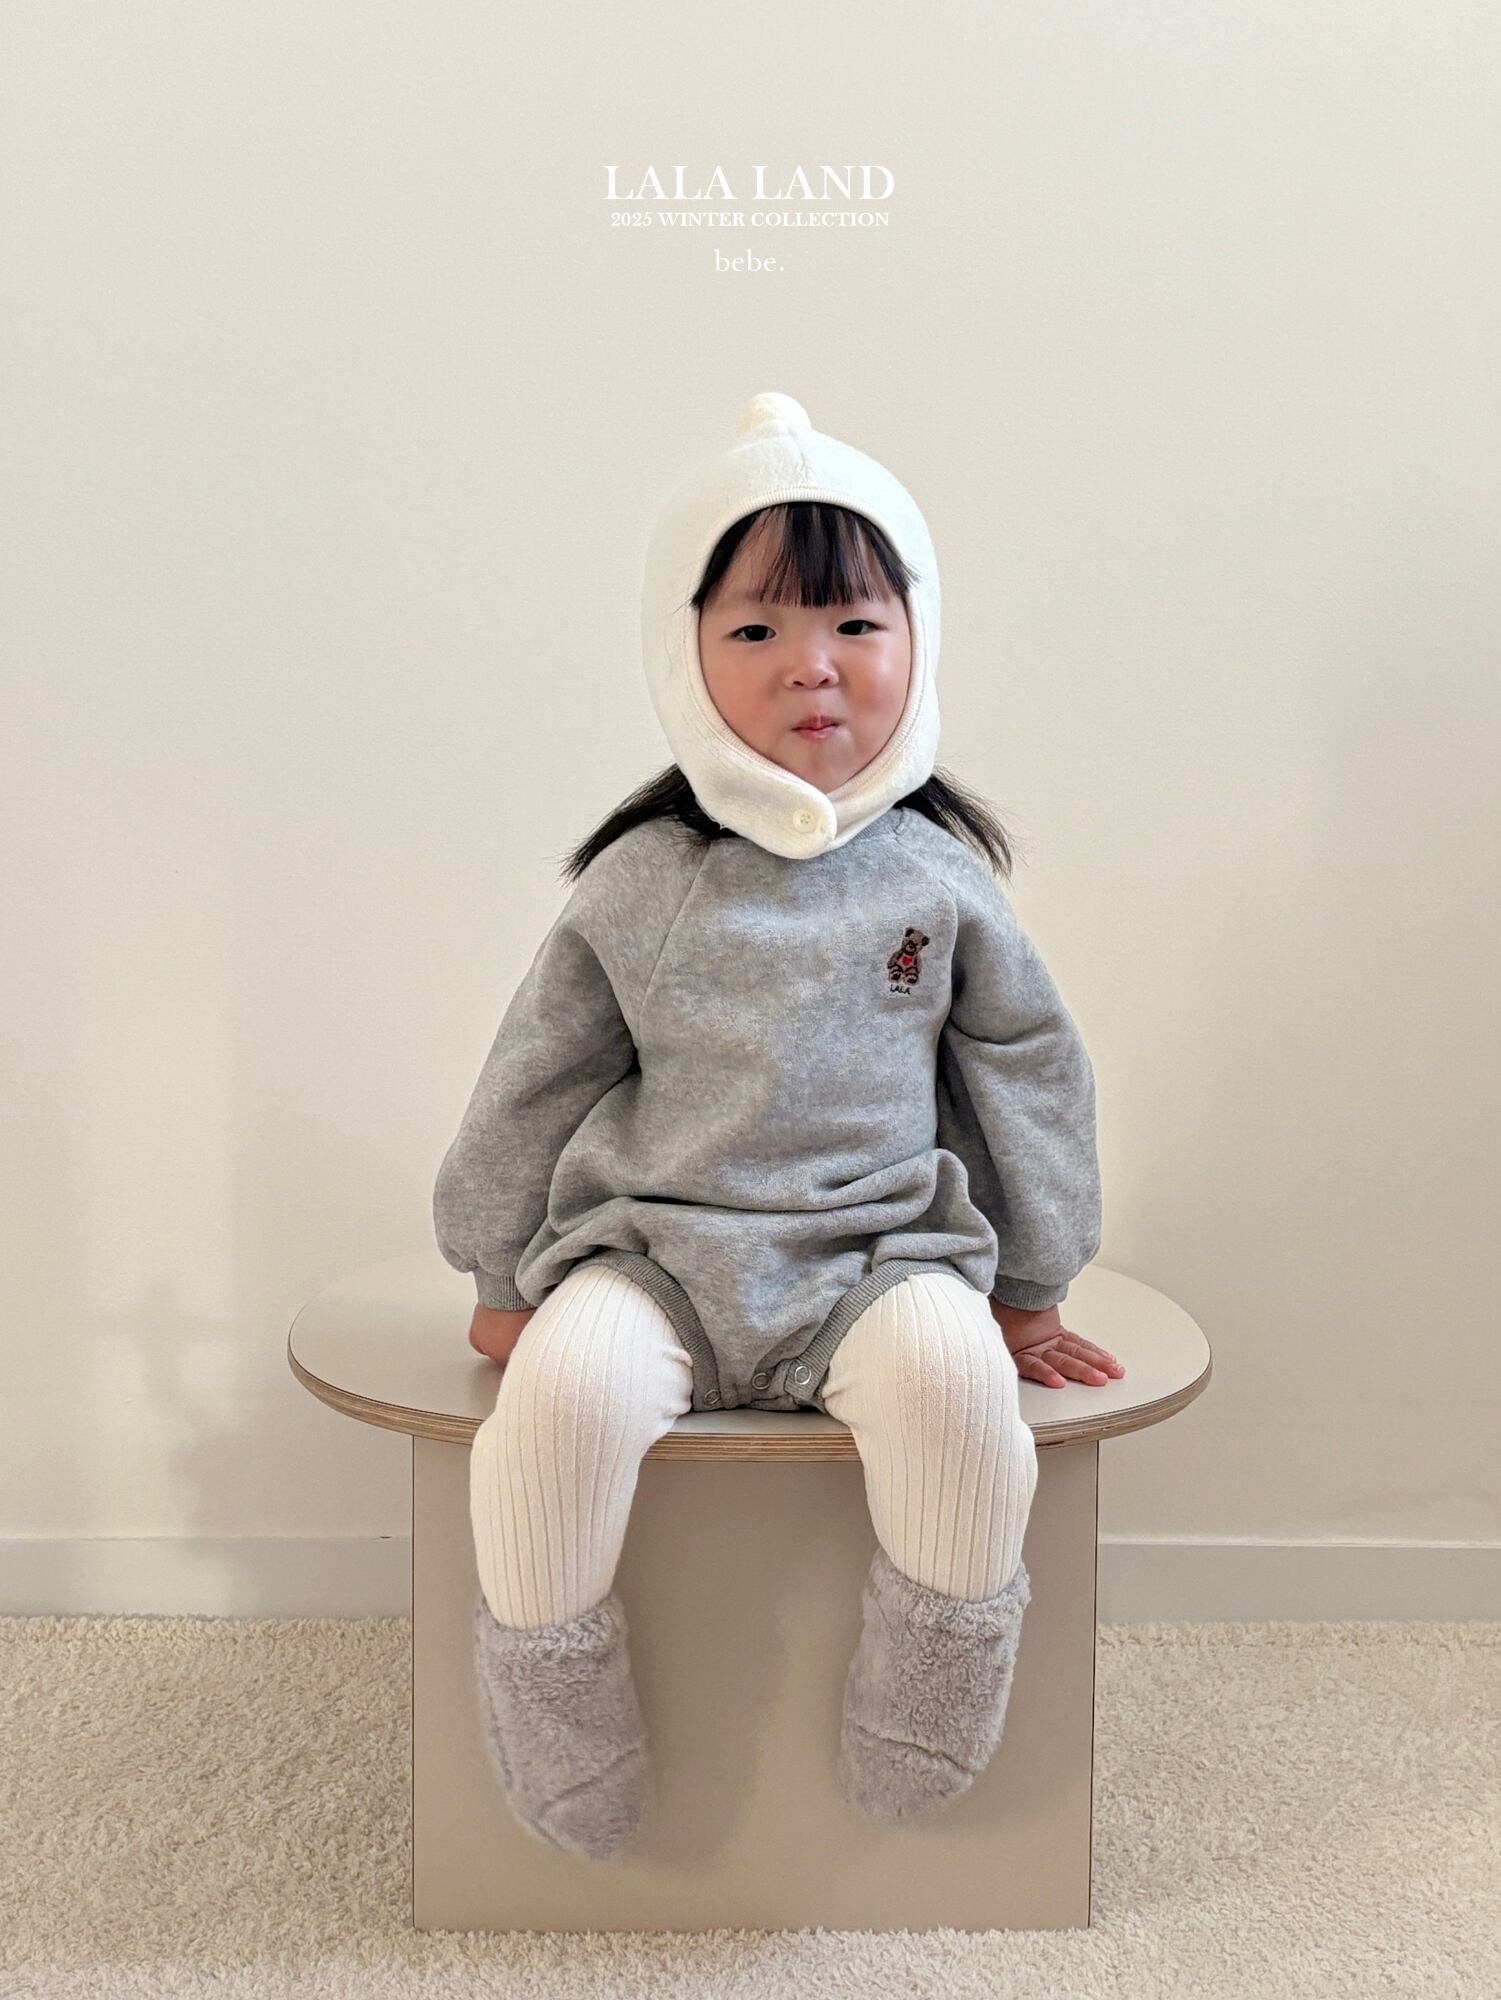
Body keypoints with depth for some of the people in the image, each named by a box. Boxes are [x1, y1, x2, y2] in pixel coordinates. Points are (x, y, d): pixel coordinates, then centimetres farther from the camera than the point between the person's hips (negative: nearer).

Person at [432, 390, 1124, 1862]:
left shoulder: (940, 877, 3)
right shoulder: (640, 885, 1)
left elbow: (1026, 1077, 12)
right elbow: (537, 1078, 10)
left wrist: (1028, 1295, 15)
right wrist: (502, 1280, 14)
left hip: (882, 1254, 0)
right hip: (655, 1250, 0)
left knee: (950, 1372, -32)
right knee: (563, 1385, -29)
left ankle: (918, 1741, -8)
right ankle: (565, 1756, -6)